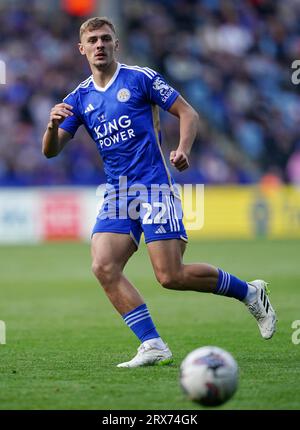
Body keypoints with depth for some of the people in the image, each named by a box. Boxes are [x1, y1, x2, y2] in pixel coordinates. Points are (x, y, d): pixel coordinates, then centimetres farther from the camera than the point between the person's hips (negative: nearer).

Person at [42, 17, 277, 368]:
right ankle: (152, 346, -13)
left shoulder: (140, 78, 0)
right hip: (117, 194, 5)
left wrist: (183, 149, -16)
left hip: (155, 187, -5)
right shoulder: (78, 99, 11)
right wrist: (53, 124, -17)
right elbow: (50, 151, 5)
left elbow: (188, 113, 2)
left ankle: (250, 293, 12)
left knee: (171, 276, -12)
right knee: (104, 267, -16)